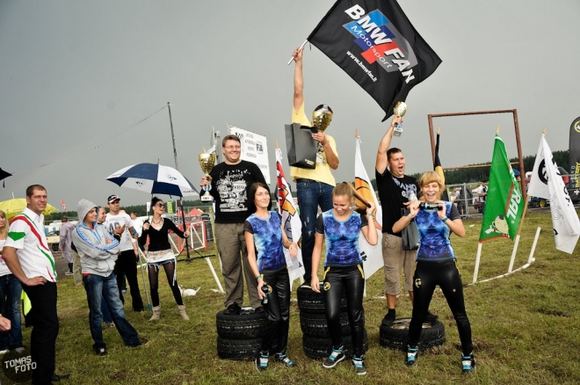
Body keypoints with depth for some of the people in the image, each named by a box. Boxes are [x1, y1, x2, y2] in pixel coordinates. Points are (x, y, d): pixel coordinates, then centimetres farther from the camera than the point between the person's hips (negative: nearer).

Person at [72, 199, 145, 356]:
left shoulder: (100, 228, 9)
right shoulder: (78, 232, -9)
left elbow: (117, 246, 3)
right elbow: (95, 252, -18)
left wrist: (104, 248, -12)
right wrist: (109, 246, -4)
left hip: (108, 273, 5)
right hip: (92, 275, -5)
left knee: (117, 307, 10)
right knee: (96, 311, 7)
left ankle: (130, 337, 17)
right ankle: (99, 344, 21)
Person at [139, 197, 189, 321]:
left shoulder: (167, 222, -1)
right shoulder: (147, 223, -2)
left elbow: (179, 233, -2)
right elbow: (142, 243, -5)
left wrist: (185, 234, -24)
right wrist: (144, 231, -21)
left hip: (167, 254, 0)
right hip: (152, 256, 1)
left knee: (173, 283, -2)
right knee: (153, 286, 6)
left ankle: (182, 310, 8)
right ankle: (156, 312, 22)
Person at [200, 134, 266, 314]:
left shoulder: (251, 168, 6)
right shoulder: (216, 170, 11)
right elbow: (212, 197, 16)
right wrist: (206, 186, -4)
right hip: (224, 226, 2)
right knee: (229, 266, 6)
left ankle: (258, 302, 10)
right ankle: (233, 302, 18)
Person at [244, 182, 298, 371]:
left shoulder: (276, 216, 5)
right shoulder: (250, 223, -11)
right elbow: (251, 254, -12)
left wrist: (292, 244, -12)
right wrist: (259, 279, -21)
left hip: (282, 271, 5)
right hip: (266, 273, -5)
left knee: (285, 315, 9)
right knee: (274, 317, -2)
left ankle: (280, 352, 25)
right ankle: (264, 353, 19)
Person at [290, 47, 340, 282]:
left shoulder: (329, 139, 22)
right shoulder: (302, 124, 14)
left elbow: (334, 165, 9)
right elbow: (298, 93, 7)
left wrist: (325, 143, -4)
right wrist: (298, 63, 6)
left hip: (327, 185, 4)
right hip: (306, 183, -4)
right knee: (309, 231, -2)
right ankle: (308, 276, 8)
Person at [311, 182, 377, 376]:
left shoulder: (359, 218, -4)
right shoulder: (324, 218, -7)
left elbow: (373, 241, -18)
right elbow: (318, 248, -1)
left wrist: (370, 216, -13)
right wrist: (314, 275, -3)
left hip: (354, 270, 1)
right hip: (333, 271, 0)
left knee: (355, 314, 6)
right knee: (332, 315, -8)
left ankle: (358, 357, 23)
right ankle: (337, 350, 20)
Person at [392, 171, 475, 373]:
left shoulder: (449, 207, -2)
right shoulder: (417, 208, 1)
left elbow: (461, 232, -15)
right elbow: (395, 229, -7)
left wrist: (444, 218, -27)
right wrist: (411, 215, -20)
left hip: (446, 266, -1)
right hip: (424, 267, 1)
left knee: (459, 313, 7)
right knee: (419, 312, 11)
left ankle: (467, 355, 25)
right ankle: (412, 348, 33)